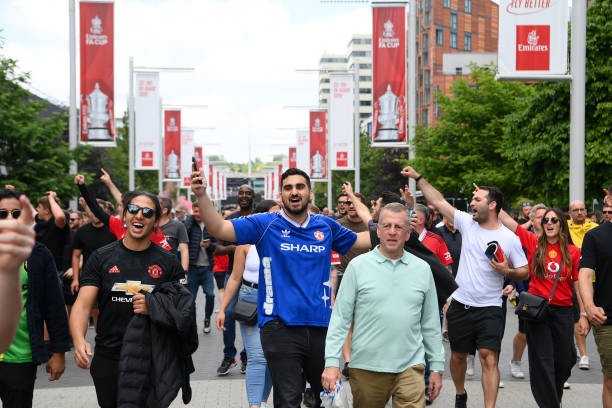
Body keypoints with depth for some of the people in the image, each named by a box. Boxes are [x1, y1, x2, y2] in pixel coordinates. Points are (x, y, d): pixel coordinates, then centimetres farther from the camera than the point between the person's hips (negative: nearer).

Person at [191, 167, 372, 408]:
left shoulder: (326, 226, 7)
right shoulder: (266, 225, -4)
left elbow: (361, 241, 22)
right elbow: (219, 229, -13)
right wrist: (202, 196, -28)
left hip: (321, 325, 4)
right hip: (281, 327, -4)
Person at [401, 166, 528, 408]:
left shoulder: (509, 238, -6)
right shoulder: (467, 223, 2)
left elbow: (525, 272, 0)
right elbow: (439, 201, 7)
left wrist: (507, 271, -19)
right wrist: (418, 178, 6)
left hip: (489, 309, -4)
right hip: (460, 306, 4)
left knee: (489, 358, -13)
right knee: (458, 355, 15)